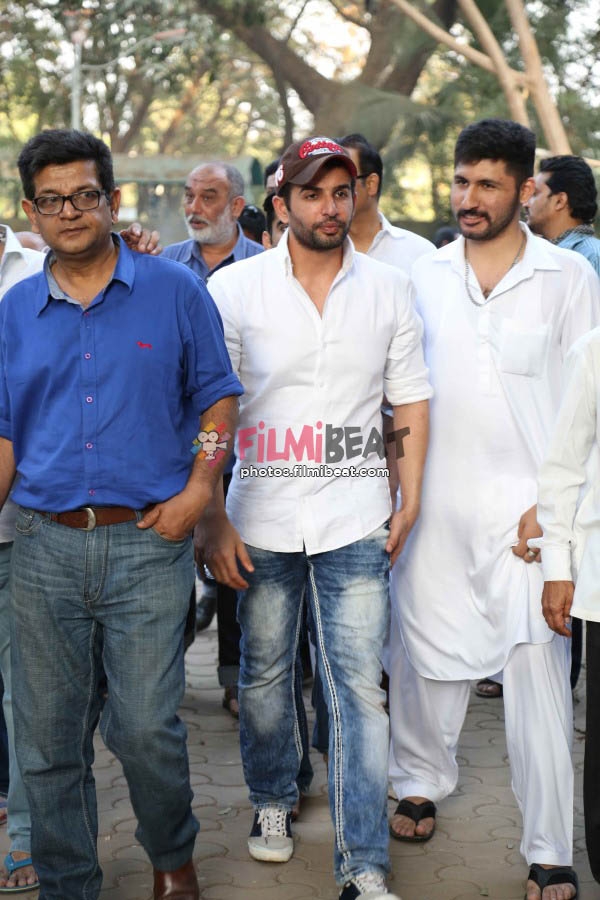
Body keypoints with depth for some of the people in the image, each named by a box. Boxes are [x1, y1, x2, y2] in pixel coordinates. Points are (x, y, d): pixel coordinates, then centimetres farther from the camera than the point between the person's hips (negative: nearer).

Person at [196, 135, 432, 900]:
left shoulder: (388, 289, 4)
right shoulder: (234, 288, -2)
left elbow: (411, 401, 9)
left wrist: (409, 504, 2)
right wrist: (209, 518, -6)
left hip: (355, 521, 0)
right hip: (261, 519, 0)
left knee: (358, 686, -3)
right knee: (263, 672, 14)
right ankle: (272, 800, 39)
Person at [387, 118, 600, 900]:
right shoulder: (424, 276, 7)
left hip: (524, 511, -3)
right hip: (432, 505, 3)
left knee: (537, 674, -3)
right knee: (425, 655, 12)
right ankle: (422, 782, 36)